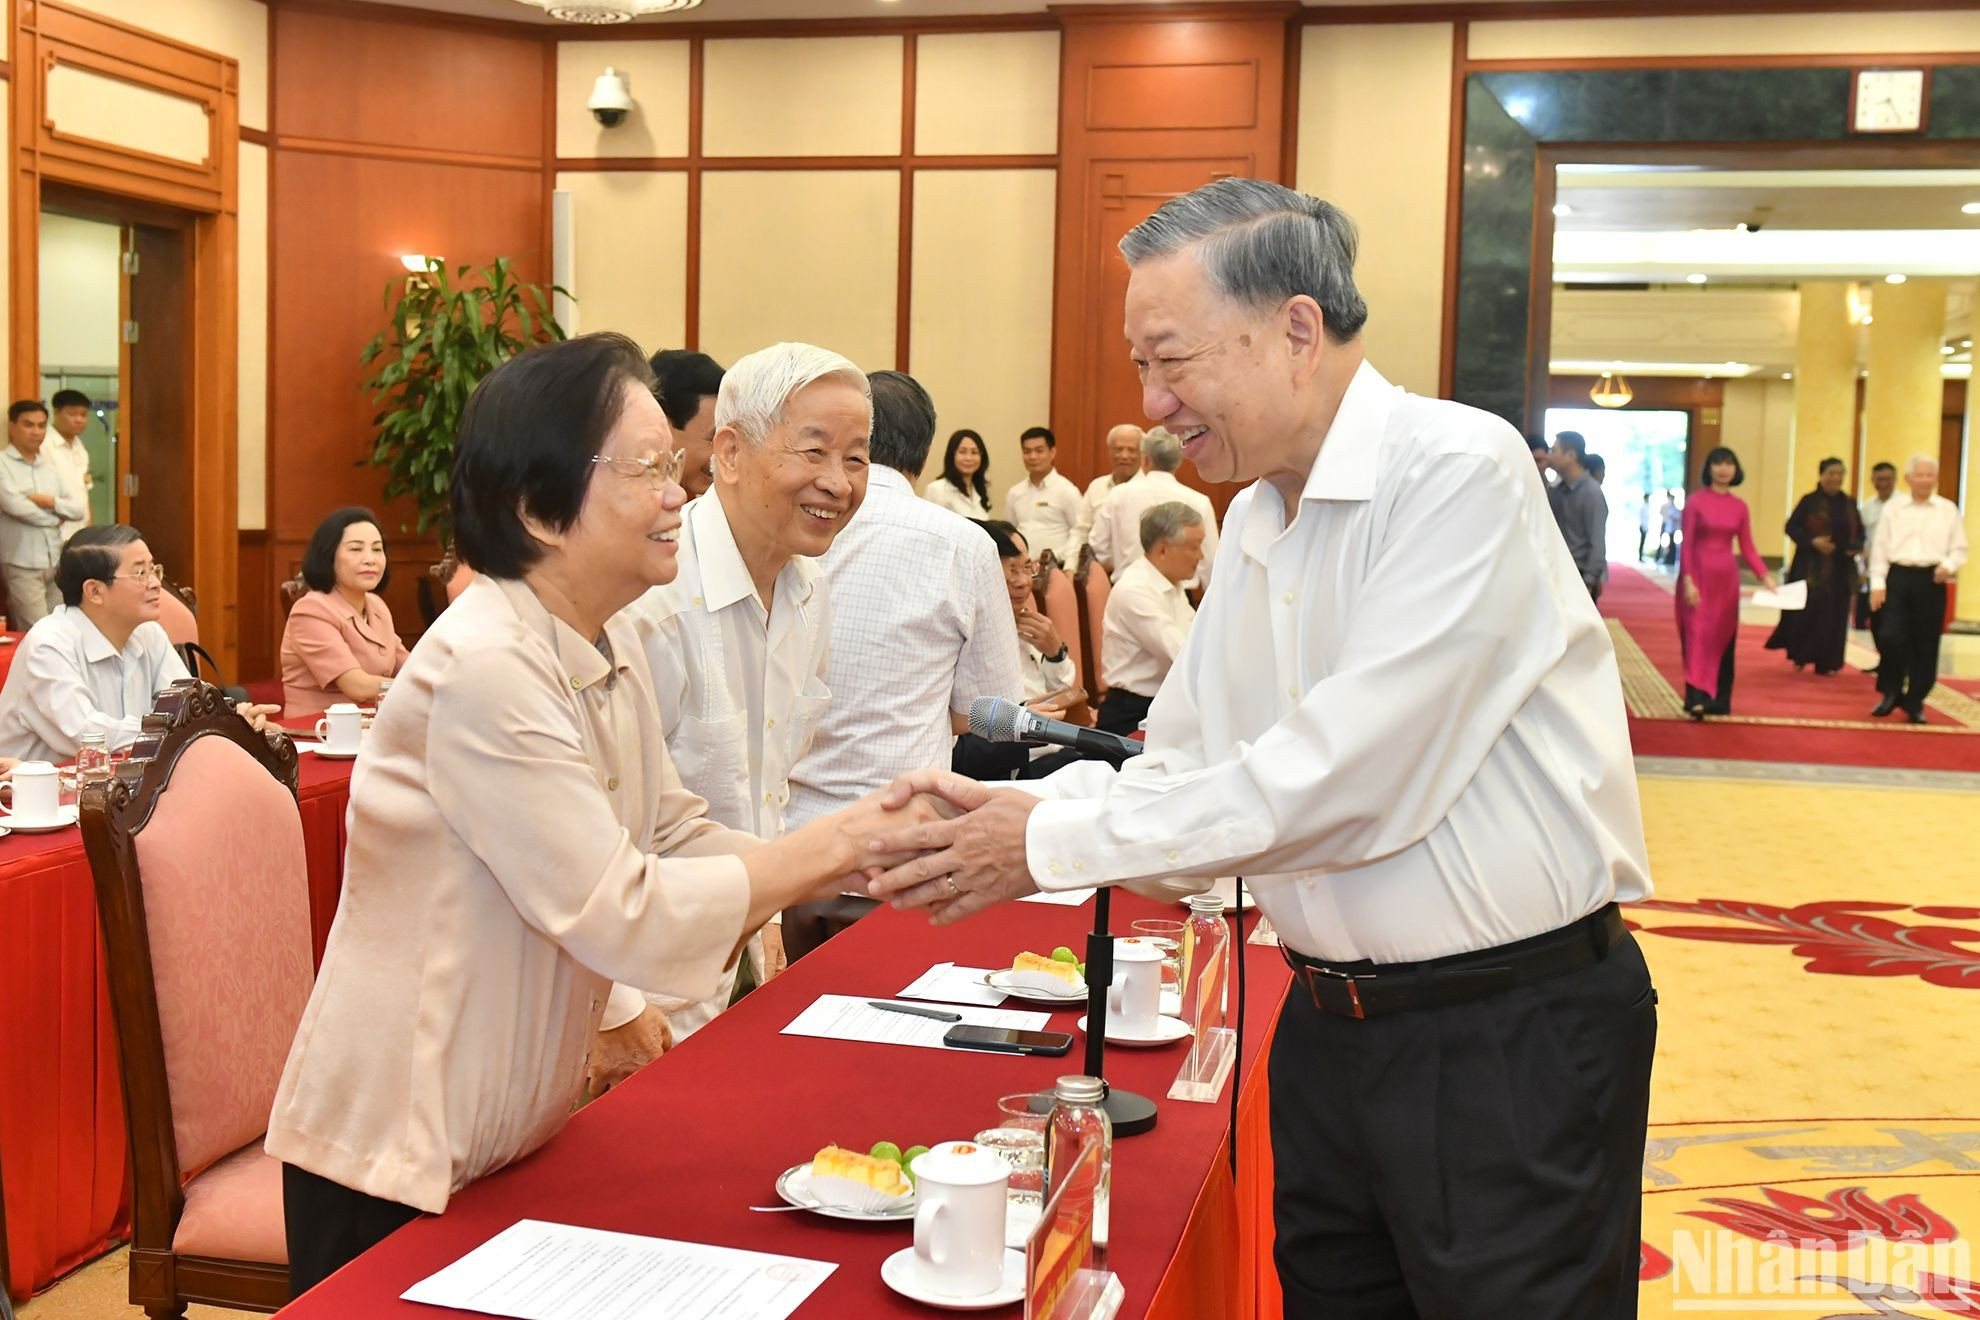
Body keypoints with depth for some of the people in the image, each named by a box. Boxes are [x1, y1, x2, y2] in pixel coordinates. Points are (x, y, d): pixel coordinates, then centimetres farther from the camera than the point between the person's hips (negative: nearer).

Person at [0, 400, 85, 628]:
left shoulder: (52, 464, 12)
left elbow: (79, 508, 5)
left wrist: (51, 502, -14)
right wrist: (57, 517, -5)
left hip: (57, 562, 6)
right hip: (22, 565, -5)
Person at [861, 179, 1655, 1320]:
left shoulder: (1458, 472, -18)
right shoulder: (1258, 519, 9)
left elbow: (1343, 781, -24)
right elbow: (1187, 765, 10)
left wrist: (1056, 845, -17)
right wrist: (1003, 809, -7)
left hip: (1510, 1040, -7)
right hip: (1332, 1024, 8)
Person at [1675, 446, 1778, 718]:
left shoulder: (1740, 507, 7)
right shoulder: (1696, 501, -4)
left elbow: (1747, 548, 8)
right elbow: (1686, 544, -7)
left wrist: (1765, 576, -4)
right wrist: (1687, 580, -15)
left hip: (1727, 577, 4)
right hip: (1699, 574, -4)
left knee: (1723, 639, 8)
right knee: (1698, 635, -9)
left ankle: (1719, 701, 16)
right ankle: (1697, 698, -14)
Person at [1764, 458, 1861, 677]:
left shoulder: (1850, 505, 10)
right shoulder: (1809, 501, -3)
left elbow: (1860, 532, 14)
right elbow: (1792, 527, -5)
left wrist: (1856, 546, -8)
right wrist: (1812, 541, -20)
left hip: (1841, 569, 4)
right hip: (1811, 567, -4)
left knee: (1835, 616, 3)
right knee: (1808, 613, -4)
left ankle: (1827, 662, 9)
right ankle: (1800, 655, 14)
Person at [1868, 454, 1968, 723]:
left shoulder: (1948, 510, 7)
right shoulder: (1893, 509, 7)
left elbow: (1960, 549, 8)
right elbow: (1880, 548, 6)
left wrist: (1949, 566, -12)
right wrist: (1877, 584, -1)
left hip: (1931, 581, 0)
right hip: (1898, 577, 0)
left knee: (1925, 645, 2)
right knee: (1889, 637, -10)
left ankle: (1915, 703, 14)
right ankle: (1891, 693, 11)